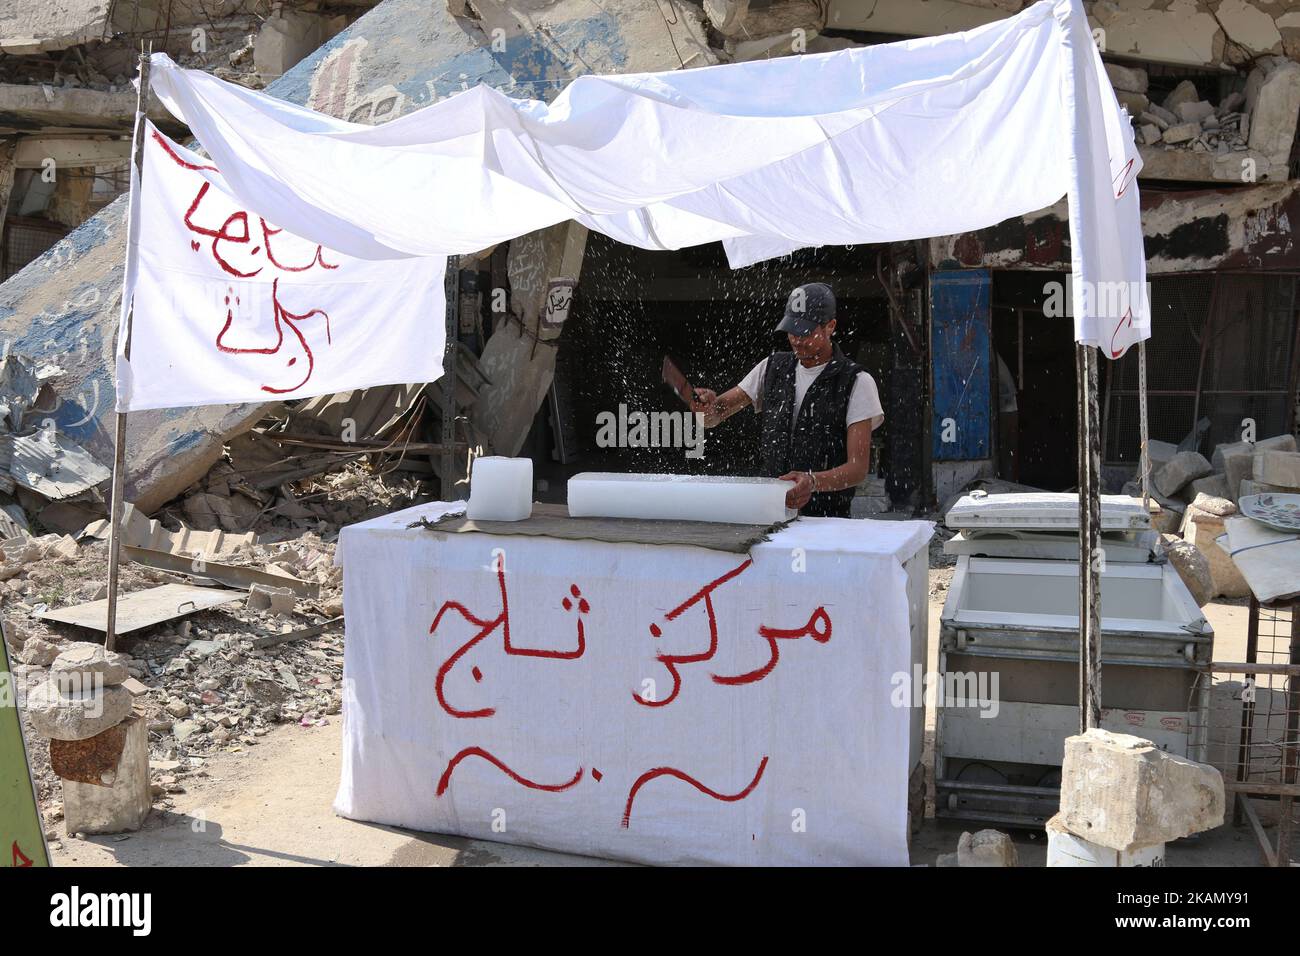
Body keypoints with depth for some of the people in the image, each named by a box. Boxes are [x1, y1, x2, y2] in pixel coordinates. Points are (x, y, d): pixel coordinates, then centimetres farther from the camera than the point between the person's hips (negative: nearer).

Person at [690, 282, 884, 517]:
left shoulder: (857, 383, -1)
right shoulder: (772, 367, 14)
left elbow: (858, 467, -7)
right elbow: (711, 418, 16)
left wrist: (813, 481, -27)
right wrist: (707, 404, -9)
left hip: (826, 517, -3)